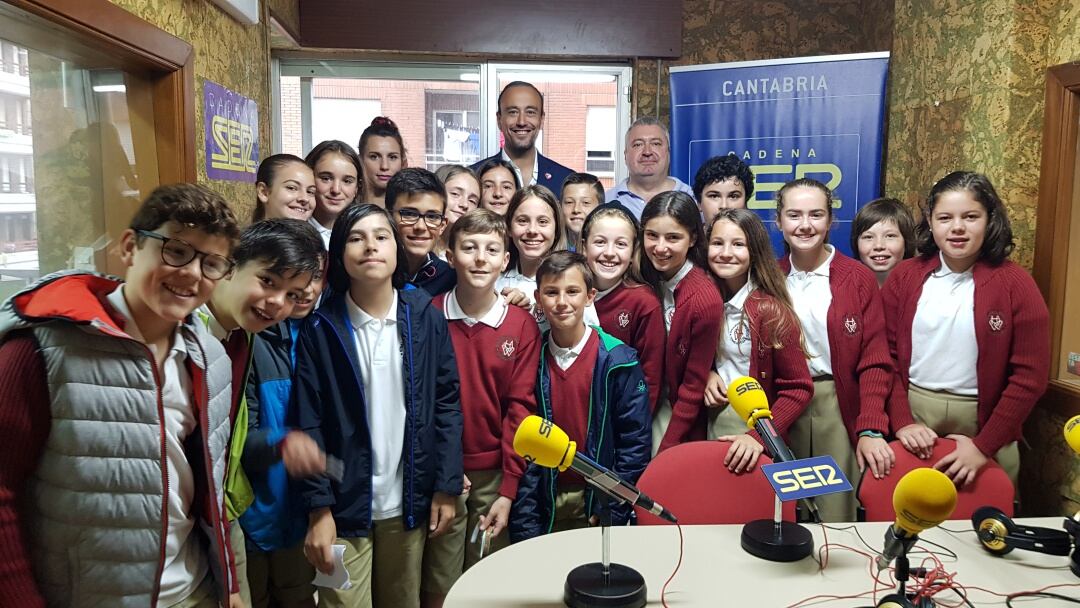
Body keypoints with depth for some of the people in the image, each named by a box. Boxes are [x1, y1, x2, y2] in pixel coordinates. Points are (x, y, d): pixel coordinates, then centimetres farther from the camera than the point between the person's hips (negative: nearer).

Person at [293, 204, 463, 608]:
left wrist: (447, 487, -3)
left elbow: (447, 405, 0)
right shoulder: (320, 329, -6)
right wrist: (318, 509, -11)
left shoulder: (426, 318, -2)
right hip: (344, 504, -2)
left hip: (409, 501, 2)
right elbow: (309, 424, -7)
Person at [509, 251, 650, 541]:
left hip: (596, 499, -2)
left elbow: (635, 442, -7)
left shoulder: (619, 361, -9)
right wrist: (525, 525, -4)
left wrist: (611, 511, -10)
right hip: (544, 503, 2)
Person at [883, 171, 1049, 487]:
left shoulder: (1015, 284, -6)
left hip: (983, 424, -1)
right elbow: (886, 355, -1)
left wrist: (983, 446, -13)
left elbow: (1030, 376, -8)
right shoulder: (904, 276, 0)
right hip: (913, 415, 2)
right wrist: (902, 421, -11)